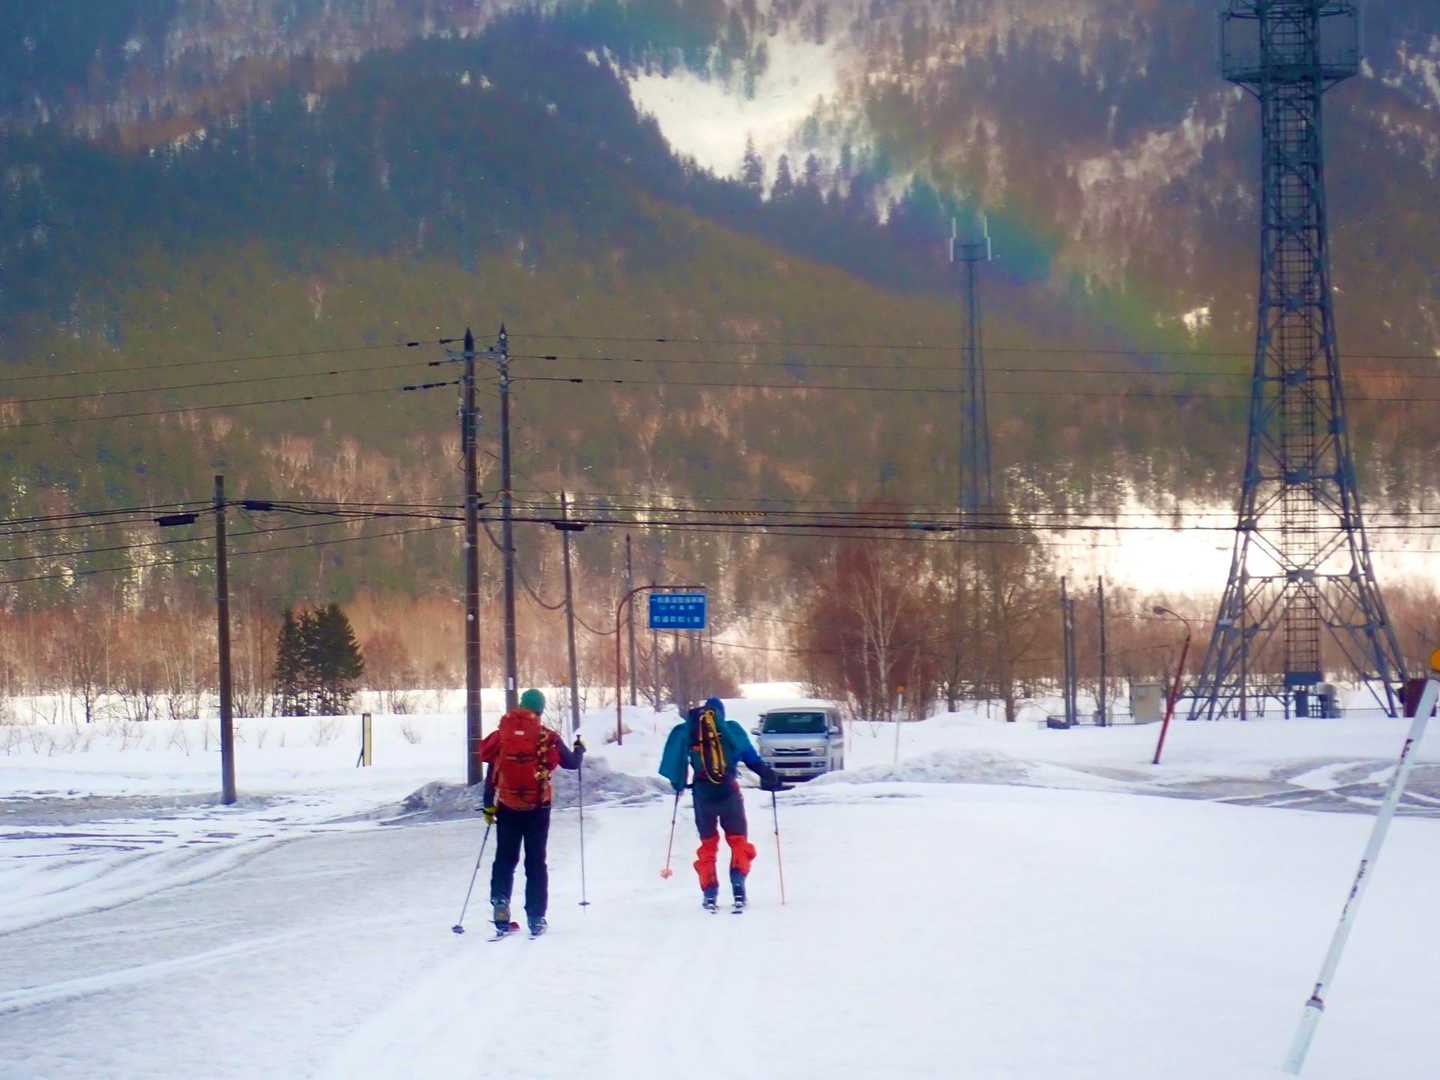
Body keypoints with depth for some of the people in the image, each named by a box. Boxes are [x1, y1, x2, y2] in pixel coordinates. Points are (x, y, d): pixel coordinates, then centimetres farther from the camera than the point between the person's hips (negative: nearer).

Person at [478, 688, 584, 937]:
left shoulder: (502, 735, 0)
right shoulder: (547, 738, -6)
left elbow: (491, 773, 3)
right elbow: (572, 763, 5)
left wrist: (488, 807, 11)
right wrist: (579, 749, 28)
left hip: (507, 807, 1)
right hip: (537, 807, -1)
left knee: (505, 858, 14)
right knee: (536, 862, 6)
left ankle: (500, 903, -5)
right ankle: (536, 918, 4)